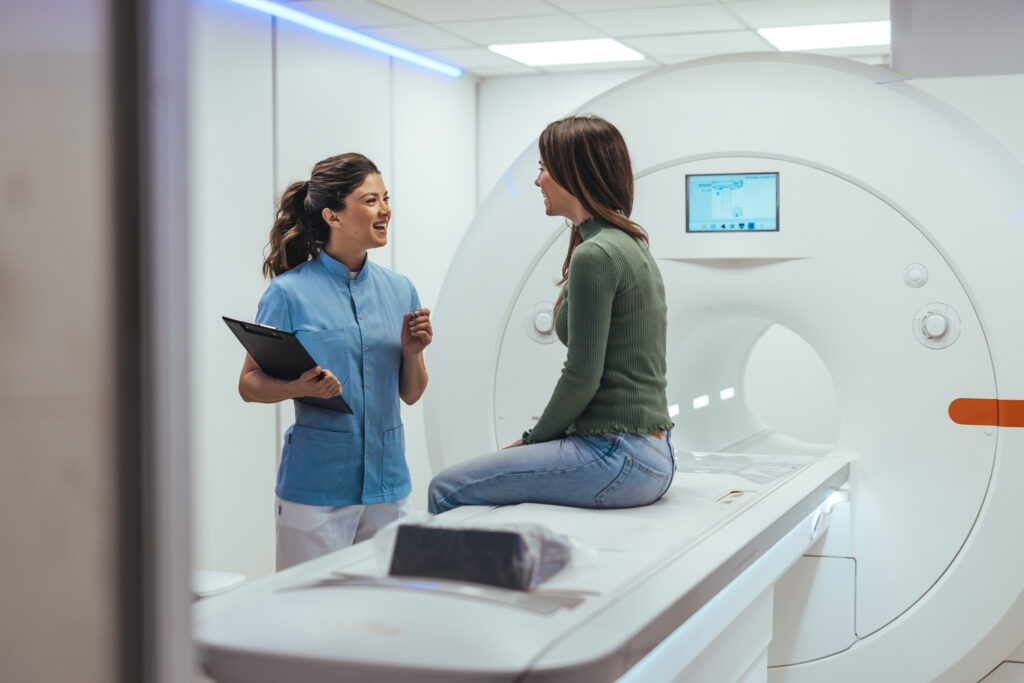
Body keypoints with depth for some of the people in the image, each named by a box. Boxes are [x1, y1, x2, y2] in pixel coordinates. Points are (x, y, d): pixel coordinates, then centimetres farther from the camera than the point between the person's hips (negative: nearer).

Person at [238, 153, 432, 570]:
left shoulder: (399, 290, 8)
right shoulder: (290, 292, -7)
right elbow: (249, 384, -3)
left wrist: (413, 352, -6)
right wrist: (299, 388, -21)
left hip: (387, 484, 5)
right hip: (316, 485, -4)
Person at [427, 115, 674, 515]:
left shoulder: (594, 256, -15)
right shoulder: (631, 245, 16)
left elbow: (581, 377, -17)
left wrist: (533, 439, -1)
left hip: (614, 459, -10)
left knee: (447, 489, -6)